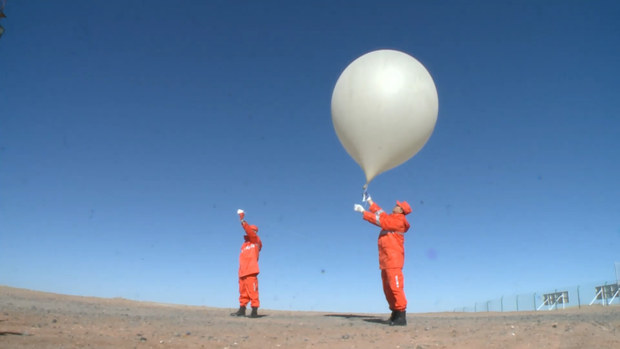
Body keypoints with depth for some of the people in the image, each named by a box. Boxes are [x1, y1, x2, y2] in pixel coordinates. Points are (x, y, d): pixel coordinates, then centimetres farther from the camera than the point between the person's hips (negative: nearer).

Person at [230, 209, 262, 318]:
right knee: (243, 292, 9)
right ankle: (242, 310, 14)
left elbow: (249, 231, -14)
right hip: (242, 272, 8)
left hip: (250, 272, -8)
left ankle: (254, 311, -8)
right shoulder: (245, 244, 24)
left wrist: (242, 220, -17)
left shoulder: (256, 240, 3)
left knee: (252, 291, -10)